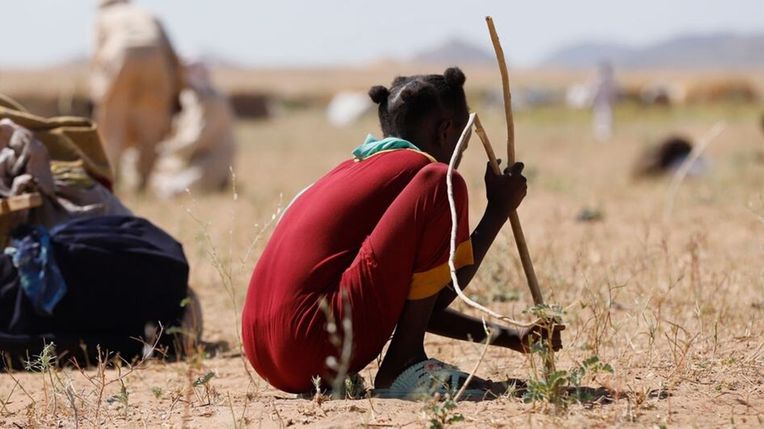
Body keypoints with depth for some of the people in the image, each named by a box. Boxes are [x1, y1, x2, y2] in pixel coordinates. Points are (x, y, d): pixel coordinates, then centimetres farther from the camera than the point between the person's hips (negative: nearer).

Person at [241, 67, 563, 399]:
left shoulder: (353, 170, 27)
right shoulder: (419, 169, 2)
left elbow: (421, 307, 32)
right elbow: (443, 292, 7)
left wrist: (507, 337, 31)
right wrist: (499, 209, 18)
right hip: (319, 344, -9)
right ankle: (404, 365, -8)